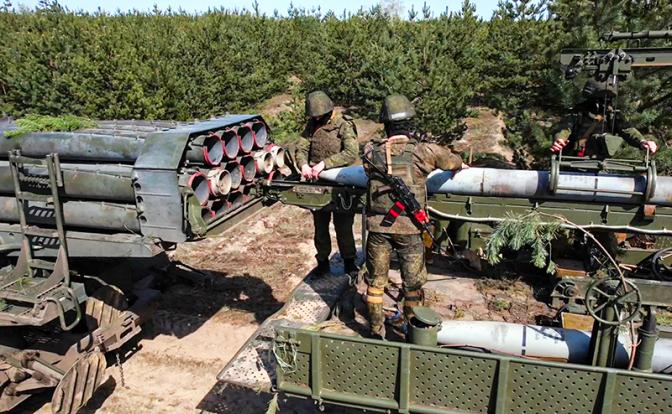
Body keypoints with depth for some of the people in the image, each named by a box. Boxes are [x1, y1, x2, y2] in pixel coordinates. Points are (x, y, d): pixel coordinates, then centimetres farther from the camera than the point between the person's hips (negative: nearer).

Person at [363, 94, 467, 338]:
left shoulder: (371, 151, -3)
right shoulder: (421, 151, -8)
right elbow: (451, 161, 9)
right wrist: (460, 165, 31)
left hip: (377, 226, 2)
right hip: (408, 228, -2)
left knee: (375, 281, 17)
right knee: (412, 283, 15)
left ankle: (376, 330, 30)